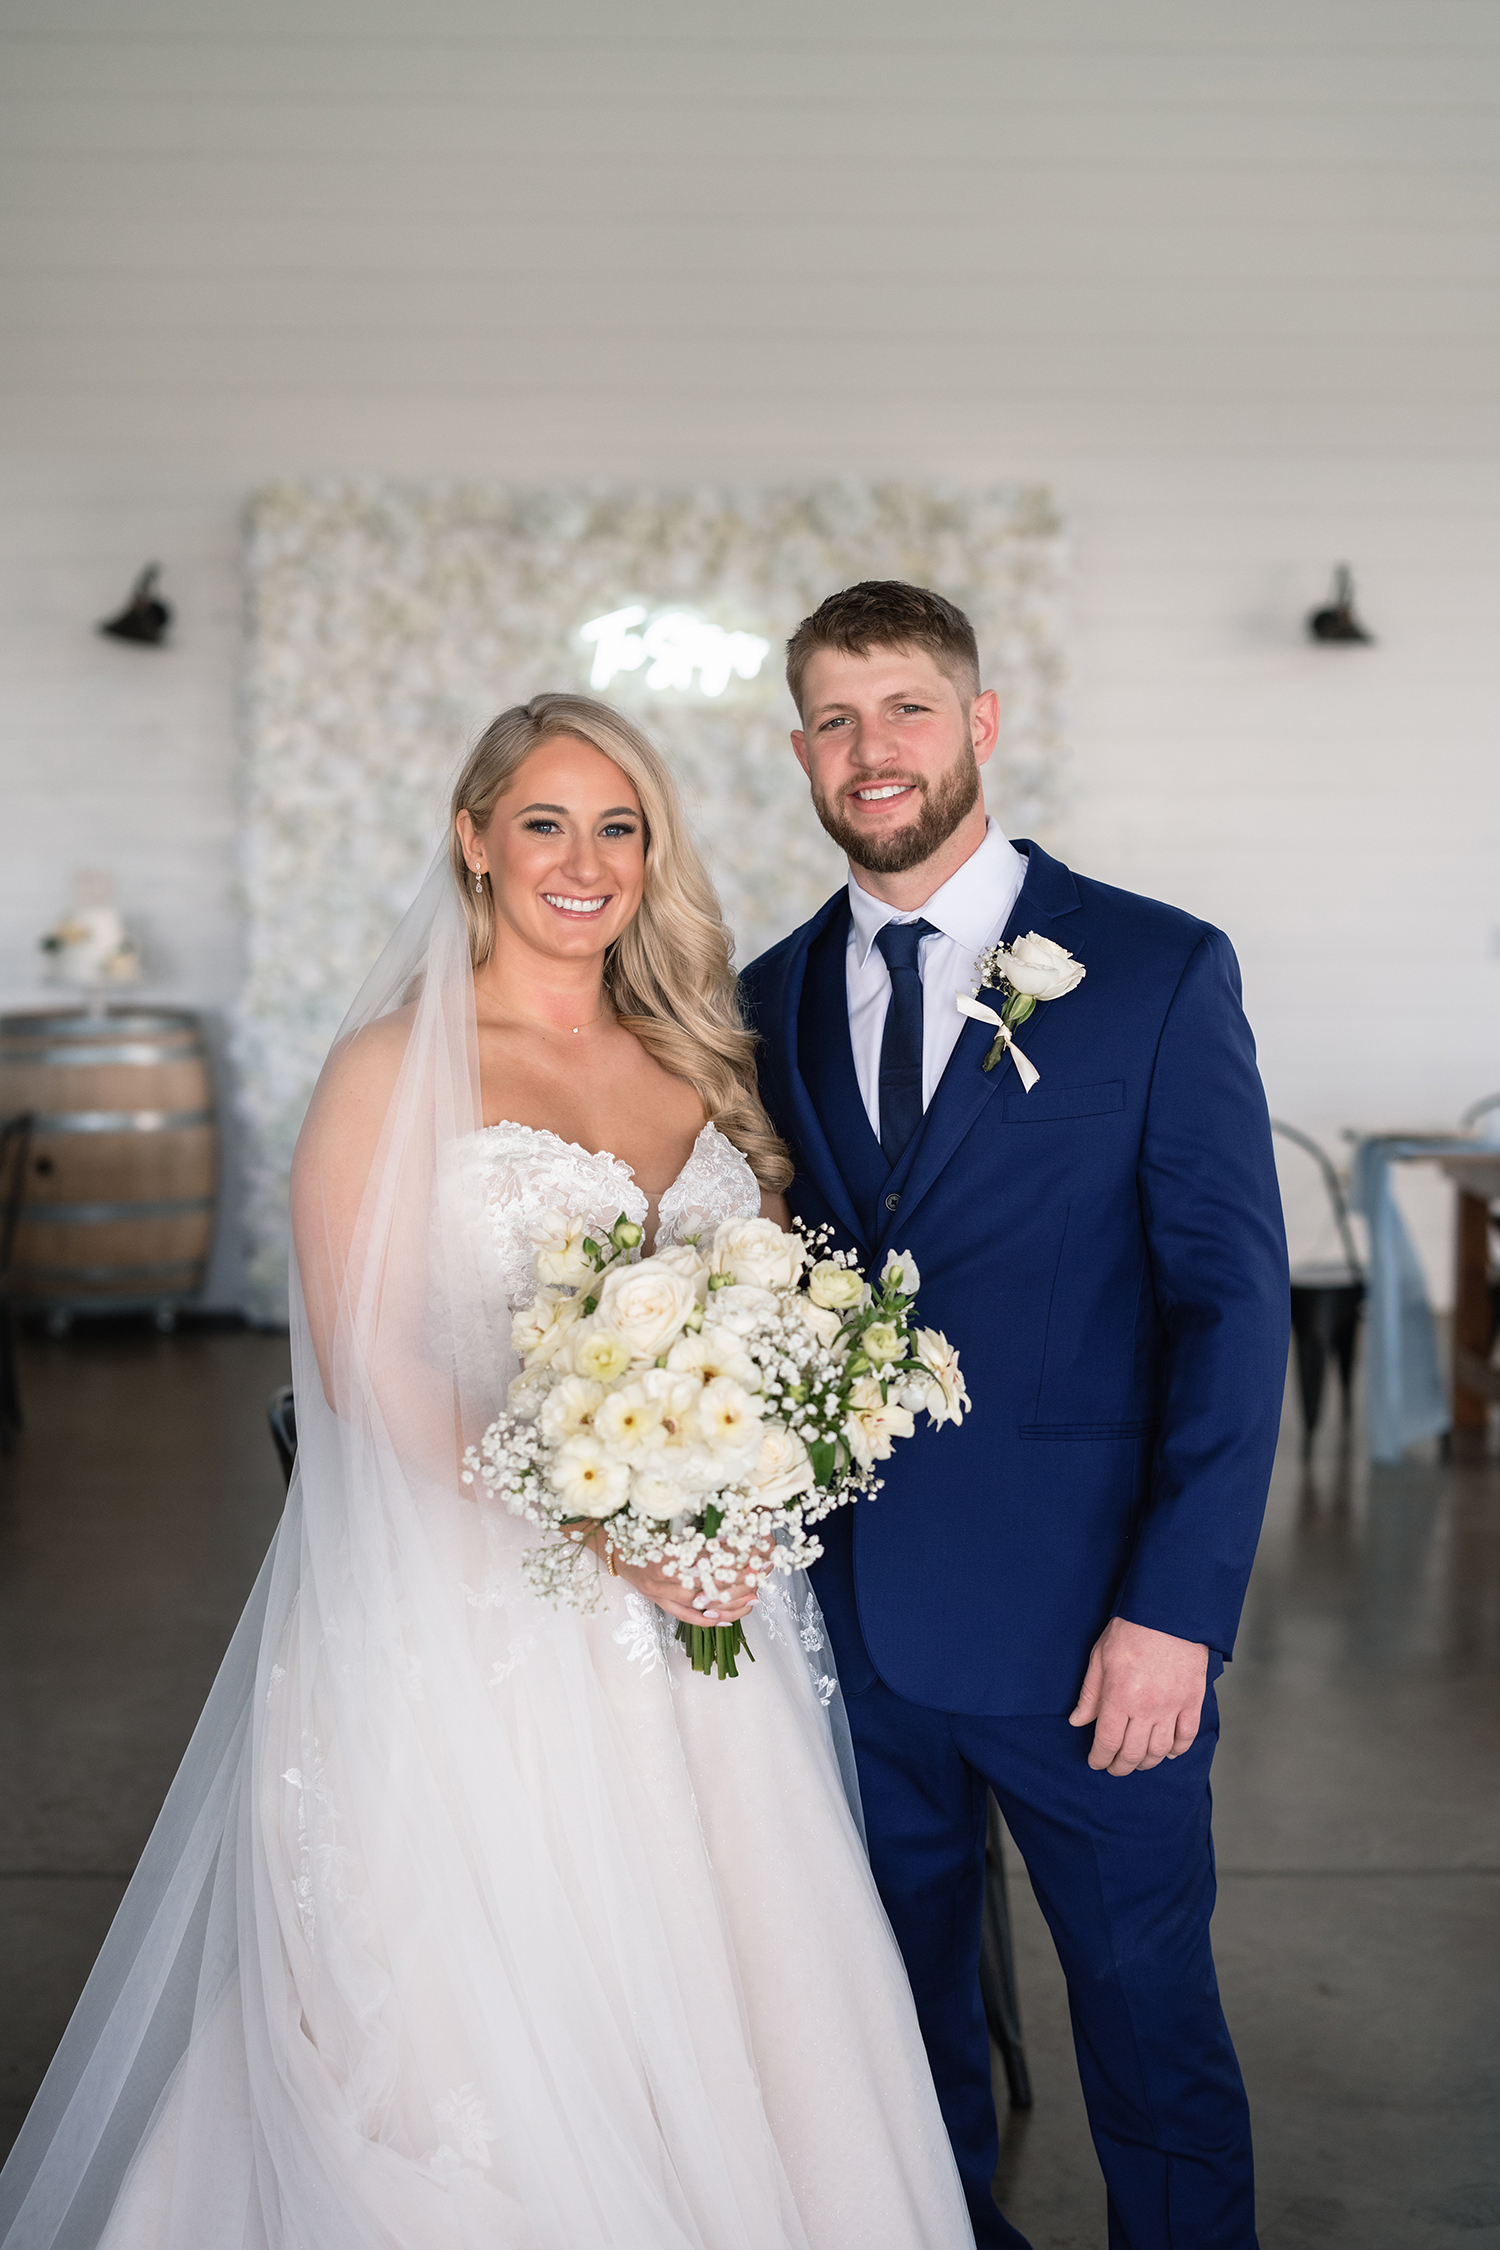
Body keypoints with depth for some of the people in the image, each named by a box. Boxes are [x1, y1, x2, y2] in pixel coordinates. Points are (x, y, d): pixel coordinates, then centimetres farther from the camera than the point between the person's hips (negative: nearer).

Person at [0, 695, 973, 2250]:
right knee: (486, 2056, 2)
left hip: (683, 1630, 5)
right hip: (471, 1628, -5)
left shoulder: (694, 1064, 11)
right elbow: (369, 1375, -10)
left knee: (706, 2036, 10)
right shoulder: (395, 1065, -5)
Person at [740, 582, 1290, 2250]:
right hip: (851, 1609, 4)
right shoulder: (772, 1000, 7)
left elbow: (1230, 1302, -9)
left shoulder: (1159, 971, -6)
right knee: (904, 1991, 18)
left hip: (1082, 1620, -4)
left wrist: (1176, 1611, -15)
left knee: (1147, 2002, 8)